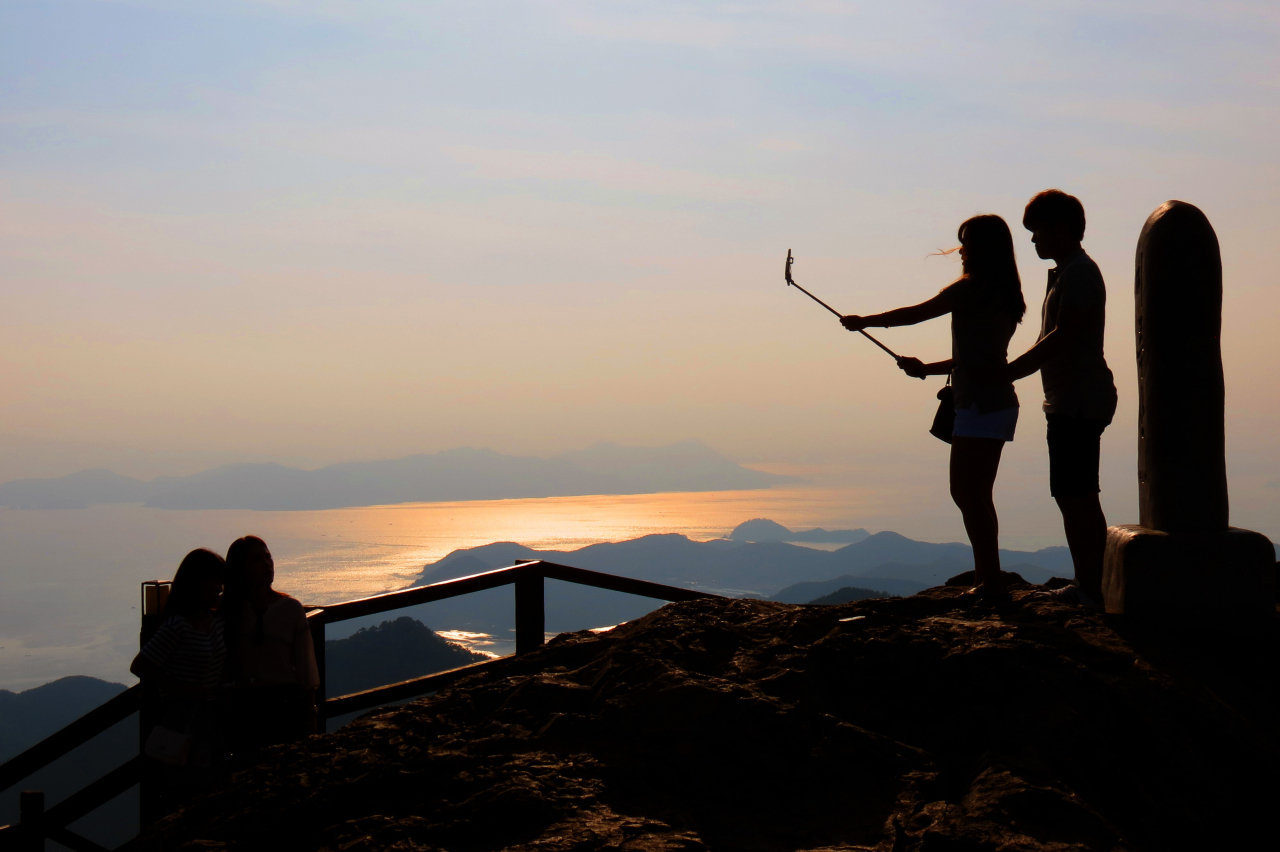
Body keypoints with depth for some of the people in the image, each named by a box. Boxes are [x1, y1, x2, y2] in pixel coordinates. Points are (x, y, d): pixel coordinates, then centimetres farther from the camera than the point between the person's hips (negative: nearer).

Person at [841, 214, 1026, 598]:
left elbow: (915, 314, -6)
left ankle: (991, 579, -7)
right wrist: (927, 369, 24)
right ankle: (987, 579, 17)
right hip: (998, 404, 10)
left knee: (967, 493, -7)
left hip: (981, 404, -9)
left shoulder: (972, 288, -11)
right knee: (975, 495, 14)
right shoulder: (1002, 294, 16)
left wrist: (863, 321, 6)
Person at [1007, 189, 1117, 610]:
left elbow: (1062, 338, -21)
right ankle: (1085, 584, 20)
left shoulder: (1079, 272, -12)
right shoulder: (1065, 273, 20)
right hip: (1068, 402, 11)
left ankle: (1096, 588, -6)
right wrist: (1008, 373, 21)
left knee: (1079, 497, -9)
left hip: (1081, 402, -11)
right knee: (1071, 496, 13)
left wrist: (1005, 374, -22)